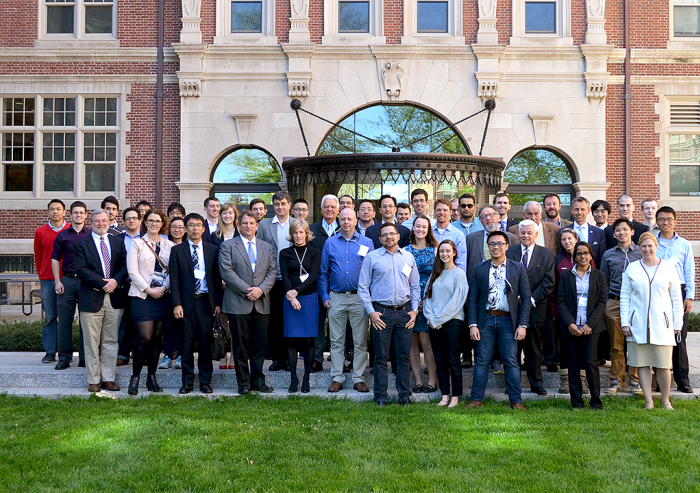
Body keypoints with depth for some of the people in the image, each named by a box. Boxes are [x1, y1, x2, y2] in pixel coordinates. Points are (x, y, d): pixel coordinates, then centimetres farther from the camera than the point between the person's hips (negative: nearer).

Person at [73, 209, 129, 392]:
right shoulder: (81, 243, 4)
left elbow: (125, 265, 6)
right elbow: (81, 270, -7)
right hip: (91, 298, -3)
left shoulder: (118, 241, 14)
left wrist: (116, 281, -12)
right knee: (92, 342, 1)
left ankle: (108, 379, 14)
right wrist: (102, 283, -14)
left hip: (115, 297, 3)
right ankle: (93, 380, 9)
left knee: (111, 341, 7)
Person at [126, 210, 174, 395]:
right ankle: (135, 377, 2)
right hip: (142, 296, -3)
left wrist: (164, 287, -8)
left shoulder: (169, 245, 11)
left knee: (157, 337, 5)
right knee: (145, 337, -11)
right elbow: (132, 271, -3)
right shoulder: (136, 244, 4)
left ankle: (151, 377, 13)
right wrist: (149, 289, -10)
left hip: (163, 296, 3)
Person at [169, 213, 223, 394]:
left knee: (206, 344, 4)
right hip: (186, 303, -1)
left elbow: (217, 278, 8)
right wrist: (176, 304, -8)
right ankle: (187, 382, 13)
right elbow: (174, 280, 1)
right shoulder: (177, 250, 5)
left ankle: (205, 381, 14)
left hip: (206, 302, 1)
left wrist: (218, 303, 1)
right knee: (187, 345, 3)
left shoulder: (213, 250, 9)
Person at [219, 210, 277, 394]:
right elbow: (227, 272, -6)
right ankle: (243, 383, 11)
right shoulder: (228, 246, 4)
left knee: (260, 344, 5)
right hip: (238, 303, -3)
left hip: (261, 303, 3)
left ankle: (258, 381, 15)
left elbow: (272, 272, 9)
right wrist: (247, 290, -13)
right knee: (241, 346, 2)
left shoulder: (267, 247, 15)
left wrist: (261, 289, -9)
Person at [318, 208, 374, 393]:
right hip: (336, 298, 1)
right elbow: (323, 273, 10)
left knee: (360, 341, 2)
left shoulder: (367, 243, 5)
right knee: (336, 341, 5)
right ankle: (337, 378, 12)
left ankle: (359, 379, 10)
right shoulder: (330, 243, 8)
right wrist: (325, 297, 2)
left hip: (360, 298, -1)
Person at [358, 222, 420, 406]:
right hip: (381, 312, -2)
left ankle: (405, 395, 13)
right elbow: (363, 287, 2)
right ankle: (381, 396, 10)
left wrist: (414, 310, 5)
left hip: (404, 311, 2)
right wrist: (371, 312, -6)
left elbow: (415, 286, 16)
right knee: (381, 356, 1)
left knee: (404, 356, 4)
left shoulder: (408, 257, 12)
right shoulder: (372, 257, 3)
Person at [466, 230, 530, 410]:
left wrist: (523, 325, -5)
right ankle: (476, 399, 12)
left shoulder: (518, 269, 6)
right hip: (485, 320, 1)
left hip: (508, 320, -1)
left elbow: (526, 298, 3)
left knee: (511, 361, 0)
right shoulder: (479, 269, 8)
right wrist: (472, 324, -4)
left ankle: (516, 401, 8)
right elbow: (472, 299, 5)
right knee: (482, 361, 3)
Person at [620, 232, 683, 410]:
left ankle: (665, 401, 16)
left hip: (662, 325, -1)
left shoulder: (668, 267, 5)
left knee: (663, 365, -1)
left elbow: (676, 298, 8)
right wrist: (625, 322, 0)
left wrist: (677, 323, 5)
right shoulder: (632, 268, 6)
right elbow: (624, 296, 6)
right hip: (638, 325, 1)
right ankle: (649, 401, 13)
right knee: (642, 363, 3)